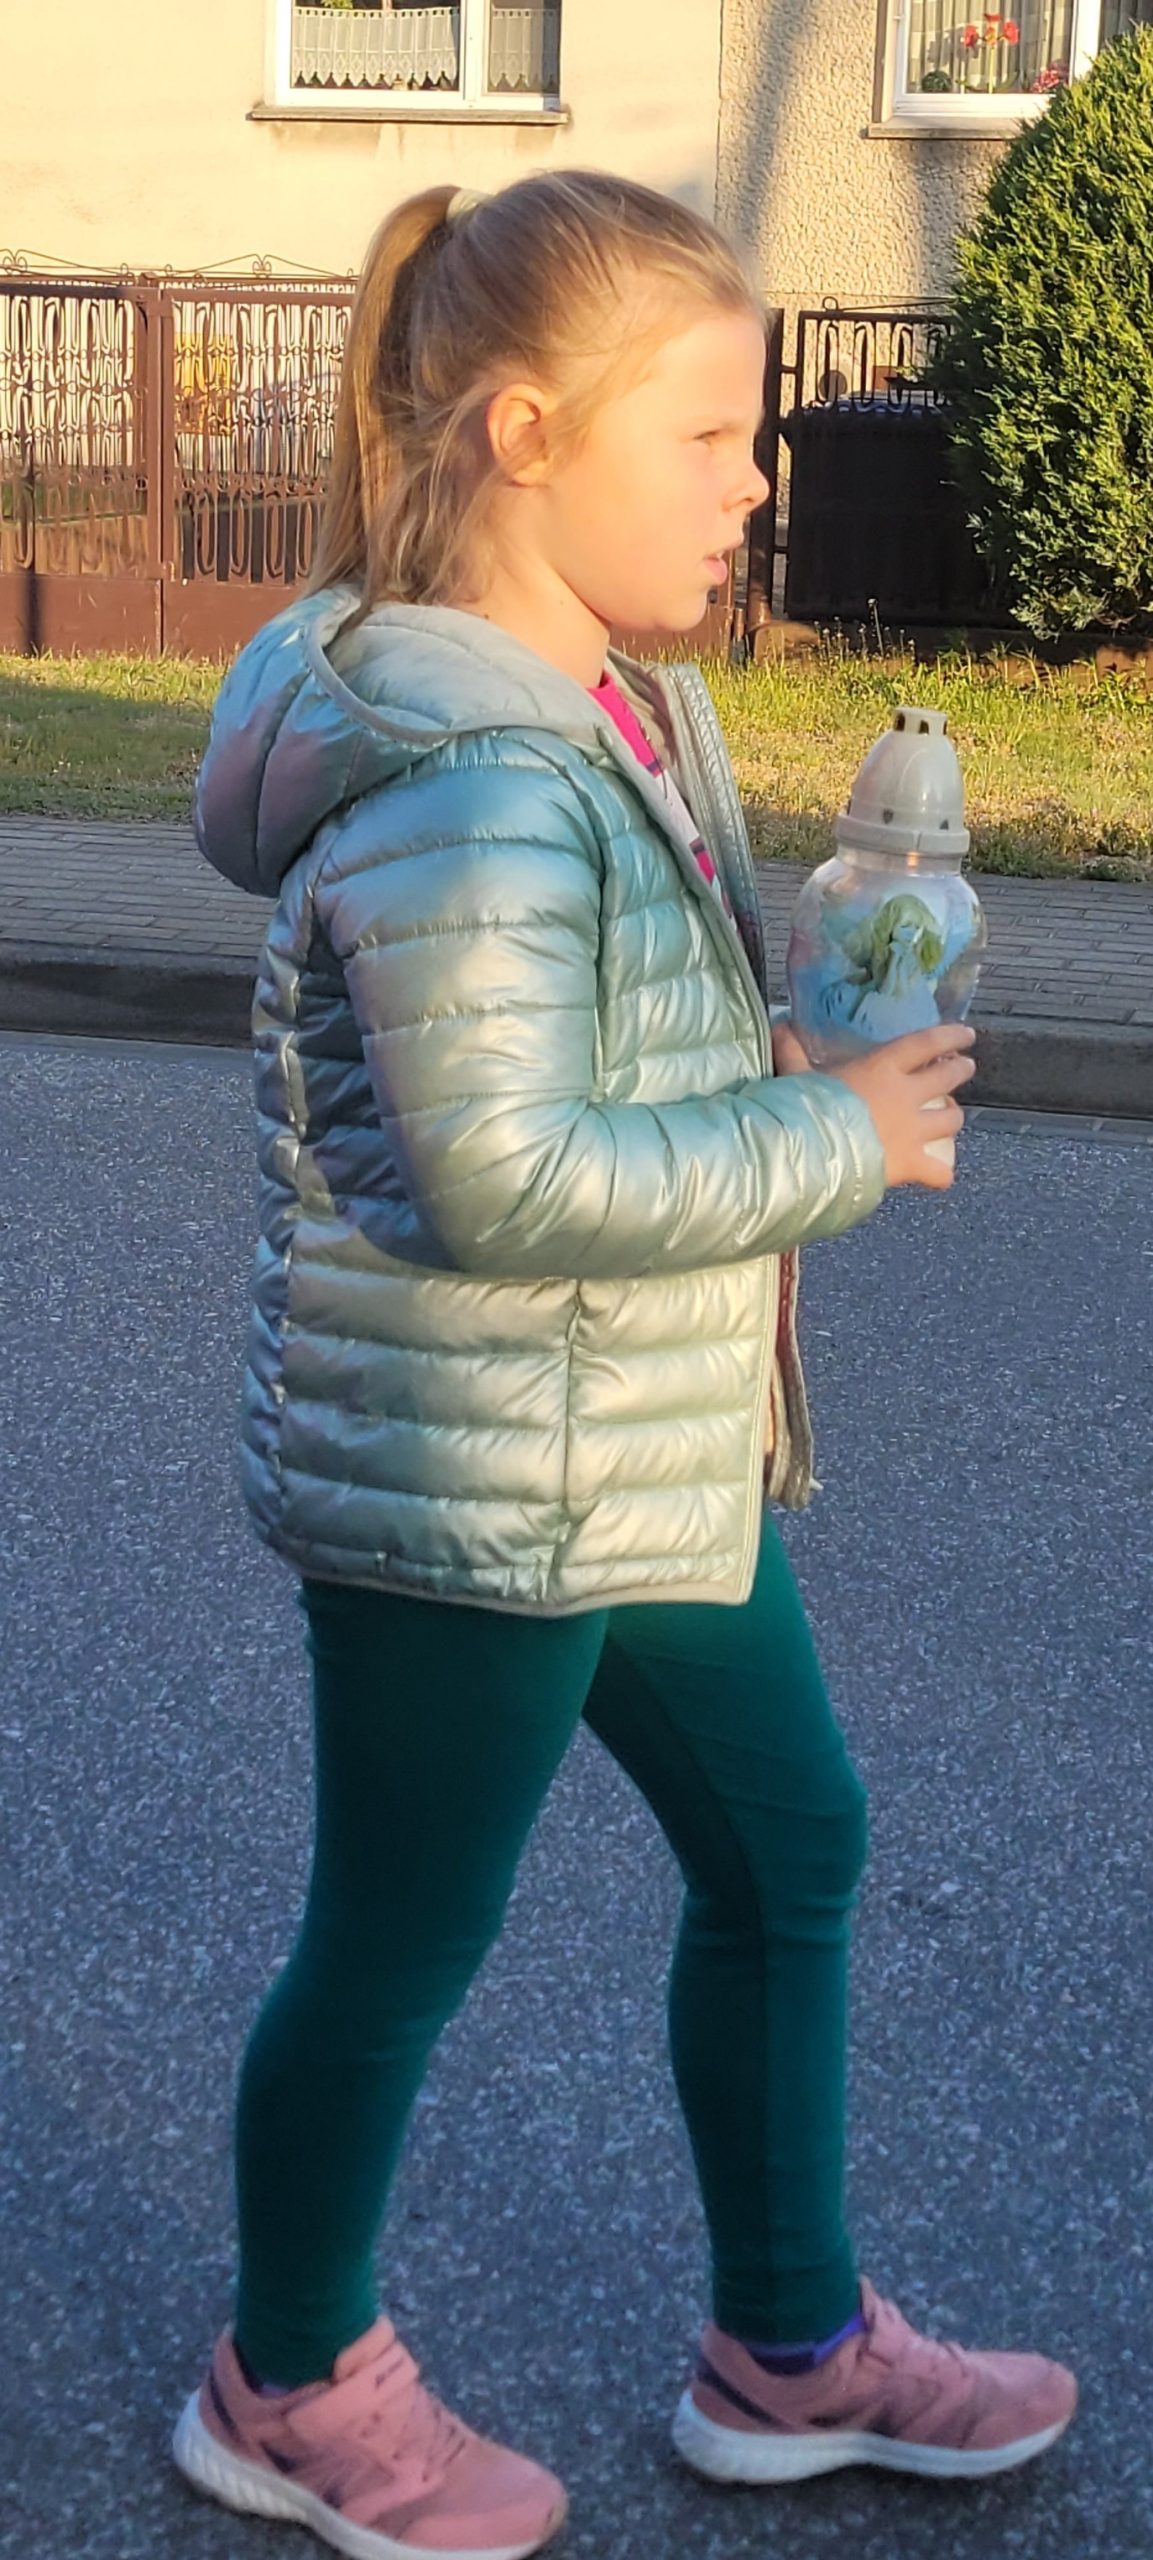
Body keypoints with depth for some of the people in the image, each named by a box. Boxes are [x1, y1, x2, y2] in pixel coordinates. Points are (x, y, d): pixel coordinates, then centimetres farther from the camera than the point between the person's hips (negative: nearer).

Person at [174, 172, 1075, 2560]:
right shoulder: (462, 785, -25)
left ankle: (792, 2342, 39)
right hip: (471, 1489, -10)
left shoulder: (628, 708, 6)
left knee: (791, 1846, 19)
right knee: (402, 1943, 9)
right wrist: (837, 1145, -19)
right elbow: (505, 1179, -28)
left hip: (650, 1459, 10)